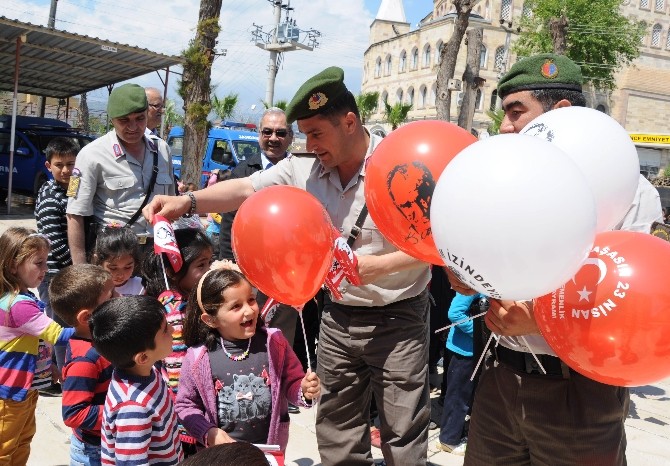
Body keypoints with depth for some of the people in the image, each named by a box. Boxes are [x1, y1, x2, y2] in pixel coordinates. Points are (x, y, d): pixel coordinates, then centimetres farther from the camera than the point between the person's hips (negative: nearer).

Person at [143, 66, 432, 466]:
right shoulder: (304, 167, -4)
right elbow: (246, 189, -6)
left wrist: (380, 265, -26)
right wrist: (188, 201, -20)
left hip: (398, 318, -4)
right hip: (338, 316, 5)